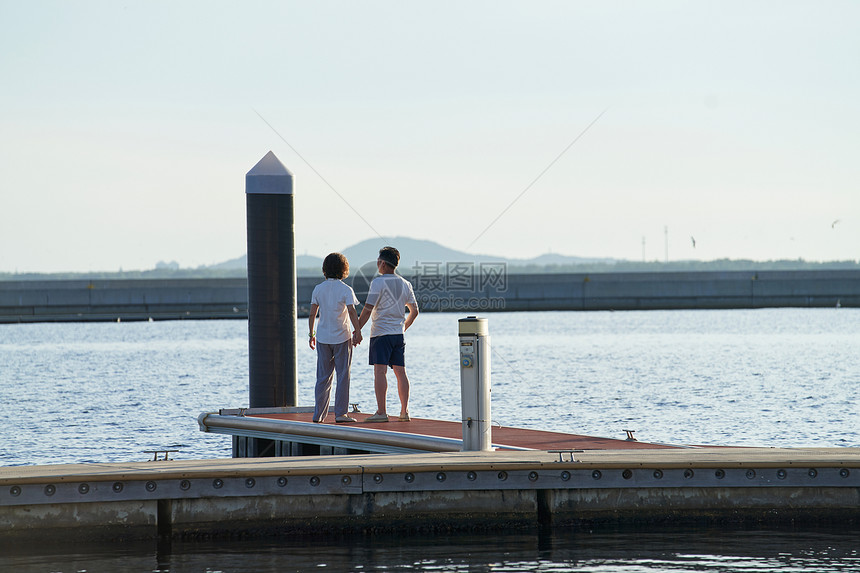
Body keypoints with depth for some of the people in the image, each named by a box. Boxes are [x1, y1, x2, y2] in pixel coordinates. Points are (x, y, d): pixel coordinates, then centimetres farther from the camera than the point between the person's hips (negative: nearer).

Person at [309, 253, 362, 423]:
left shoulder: (318, 289, 3)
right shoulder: (346, 290, -7)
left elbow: (312, 314, 4)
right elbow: (352, 312, -16)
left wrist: (311, 335, 11)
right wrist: (357, 332, -13)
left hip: (323, 338, 3)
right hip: (342, 338, -3)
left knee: (323, 377, 9)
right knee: (343, 376, 3)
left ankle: (319, 414, 9)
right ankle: (340, 413, 0)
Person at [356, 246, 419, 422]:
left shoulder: (378, 282, -9)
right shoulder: (405, 284, 11)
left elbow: (368, 308, -15)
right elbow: (414, 310, 17)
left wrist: (358, 329, -11)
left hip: (381, 333, -7)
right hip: (399, 333, 7)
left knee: (380, 371, -10)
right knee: (400, 372, 8)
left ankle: (381, 412, -16)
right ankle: (404, 412, 7)